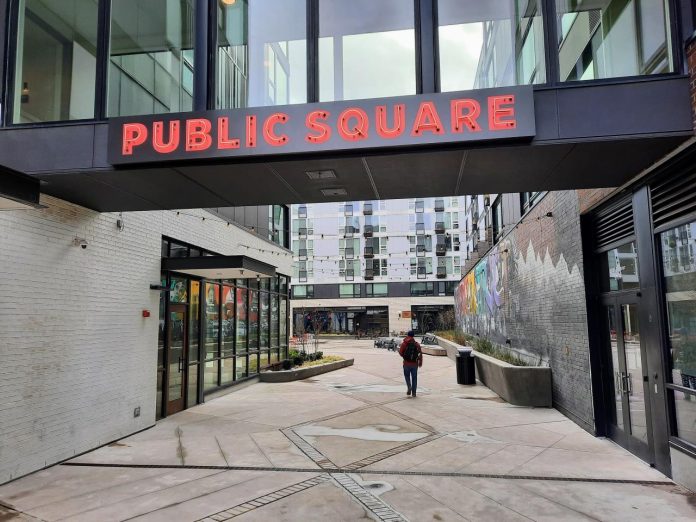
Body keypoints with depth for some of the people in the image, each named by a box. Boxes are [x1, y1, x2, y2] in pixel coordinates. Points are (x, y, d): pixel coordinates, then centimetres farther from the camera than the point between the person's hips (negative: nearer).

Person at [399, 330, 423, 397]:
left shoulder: (404, 344, -5)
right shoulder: (417, 344, 1)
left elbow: (401, 353, -8)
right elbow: (420, 354, -4)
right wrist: (420, 362, 5)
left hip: (407, 363, -1)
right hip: (415, 364, 1)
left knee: (407, 376, 18)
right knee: (414, 378, 11)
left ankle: (409, 386, -7)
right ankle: (413, 393, 9)